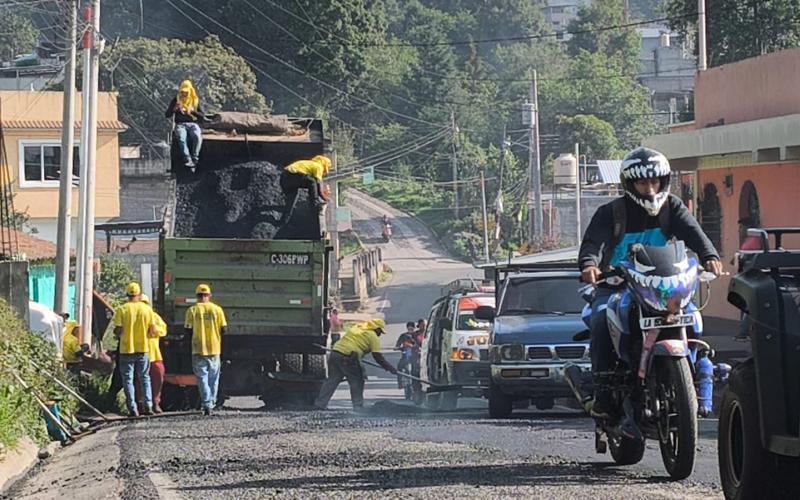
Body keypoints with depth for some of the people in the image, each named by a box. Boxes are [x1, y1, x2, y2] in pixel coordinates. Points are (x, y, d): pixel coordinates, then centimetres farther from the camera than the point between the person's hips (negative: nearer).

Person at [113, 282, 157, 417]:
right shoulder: (147, 309, -2)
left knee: (128, 380, 4)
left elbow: (118, 330, -12)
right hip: (143, 348, 2)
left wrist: (117, 333, 11)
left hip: (127, 349, -2)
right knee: (145, 378, 15)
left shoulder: (121, 309, -8)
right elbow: (153, 331, -2)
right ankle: (148, 406, 7)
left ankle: (133, 409, 0)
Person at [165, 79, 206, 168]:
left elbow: (202, 117, 10)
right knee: (181, 138, -36)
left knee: (197, 137, -36)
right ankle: (188, 160, -45)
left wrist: (192, 111, -8)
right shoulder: (176, 100, 11)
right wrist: (175, 109, -11)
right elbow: (167, 115, 8)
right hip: (180, 124, 0)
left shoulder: (195, 101, 13)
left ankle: (194, 159, -32)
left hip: (193, 124, 1)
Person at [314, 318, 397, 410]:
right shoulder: (373, 336, 4)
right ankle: (358, 406, 7)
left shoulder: (356, 327, 24)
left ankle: (320, 404, 10)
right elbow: (378, 357, -2)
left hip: (335, 352, 7)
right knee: (356, 382, 8)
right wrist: (390, 368, 4)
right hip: (348, 358, -7)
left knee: (331, 380, 11)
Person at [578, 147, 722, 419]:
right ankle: (603, 396, -26)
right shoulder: (611, 213, -2)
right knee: (601, 321, -30)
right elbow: (593, 241, -18)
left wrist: (710, 257, -33)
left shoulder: (672, 208, 5)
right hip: (613, 287, -2)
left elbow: (692, 233, -12)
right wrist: (589, 264, -42)